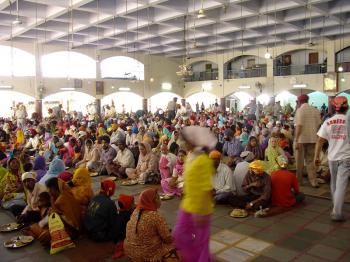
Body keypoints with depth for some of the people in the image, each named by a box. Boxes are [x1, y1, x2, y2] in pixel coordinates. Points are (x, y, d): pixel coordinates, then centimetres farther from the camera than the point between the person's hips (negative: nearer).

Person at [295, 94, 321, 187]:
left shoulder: (300, 110, -10)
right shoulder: (315, 110, 6)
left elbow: (299, 126, -16)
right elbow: (318, 125, 6)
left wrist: (296, 140, -16)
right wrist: (314, 134, 18)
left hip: (302, 139, -5)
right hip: (312, 138, 5)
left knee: (300, 161, 8)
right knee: (311, 160, 12)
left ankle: (299, 181, 17)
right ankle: (313, 181, 7)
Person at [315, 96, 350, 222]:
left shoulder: (328, 122, -2)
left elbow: (320, 140, -2)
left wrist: (316, 156, 4)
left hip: (332, 157, 3)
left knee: (334, 183, 19)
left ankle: (335, 207, 34)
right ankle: (337, 213, -2)